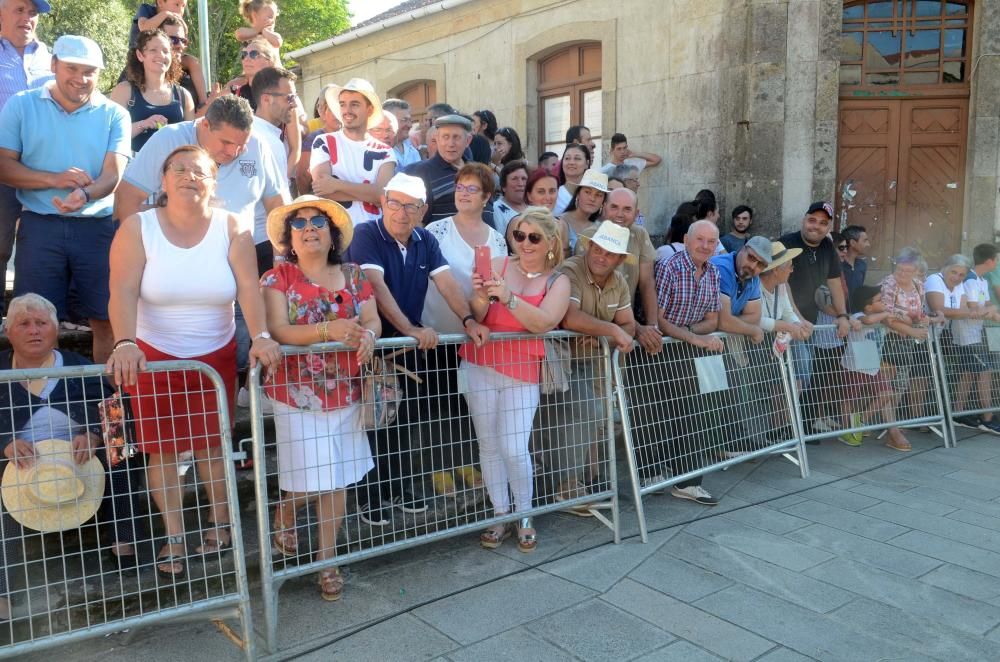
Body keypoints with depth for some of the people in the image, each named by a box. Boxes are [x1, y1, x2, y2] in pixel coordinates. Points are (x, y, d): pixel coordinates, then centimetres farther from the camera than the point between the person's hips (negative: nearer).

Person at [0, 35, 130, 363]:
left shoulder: (113, 114, 4)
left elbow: (113, 173, -7)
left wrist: (84, 195, -28)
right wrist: (54, 180, -15)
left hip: (99, 227, 0)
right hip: (40, 226, 0)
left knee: (106, 319, 3)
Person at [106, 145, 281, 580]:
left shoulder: (231, 228, -8)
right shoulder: (137, 228, -10)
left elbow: (248, 287, -18)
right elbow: (122, 290, -21)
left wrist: (261, 336, -34)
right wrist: (125, 343, -38)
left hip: (216, 354, 1)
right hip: (154, 354, 0)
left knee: (212, 442, 10)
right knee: (162, 447, 4)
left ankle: (220, 524, 27)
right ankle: (174, 539, 17)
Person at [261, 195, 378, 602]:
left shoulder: (353, 276, 5)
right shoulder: (278, 278, -6)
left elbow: (372, 319, 1)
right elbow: (277, 331, -17)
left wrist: (368, 333, -24)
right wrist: (328, 330, -32)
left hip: (345, 392, 4)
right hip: (297, 394, -3)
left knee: (338, 479, 8)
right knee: (306, 479, 4)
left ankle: (327, 559, 24)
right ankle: (283, 518, 39)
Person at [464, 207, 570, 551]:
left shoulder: (558, 282, 1)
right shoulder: (498, 265, 1)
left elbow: (543, 322, -18)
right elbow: (476, 318, -7)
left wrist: (509, 298, -32)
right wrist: (480, 298, -30)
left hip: (522, 372, -1)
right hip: (480, 365, 1)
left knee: (514, 449, -8)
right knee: (489, 444, 5)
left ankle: (524, 518, 15)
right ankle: (500, 516, 20)